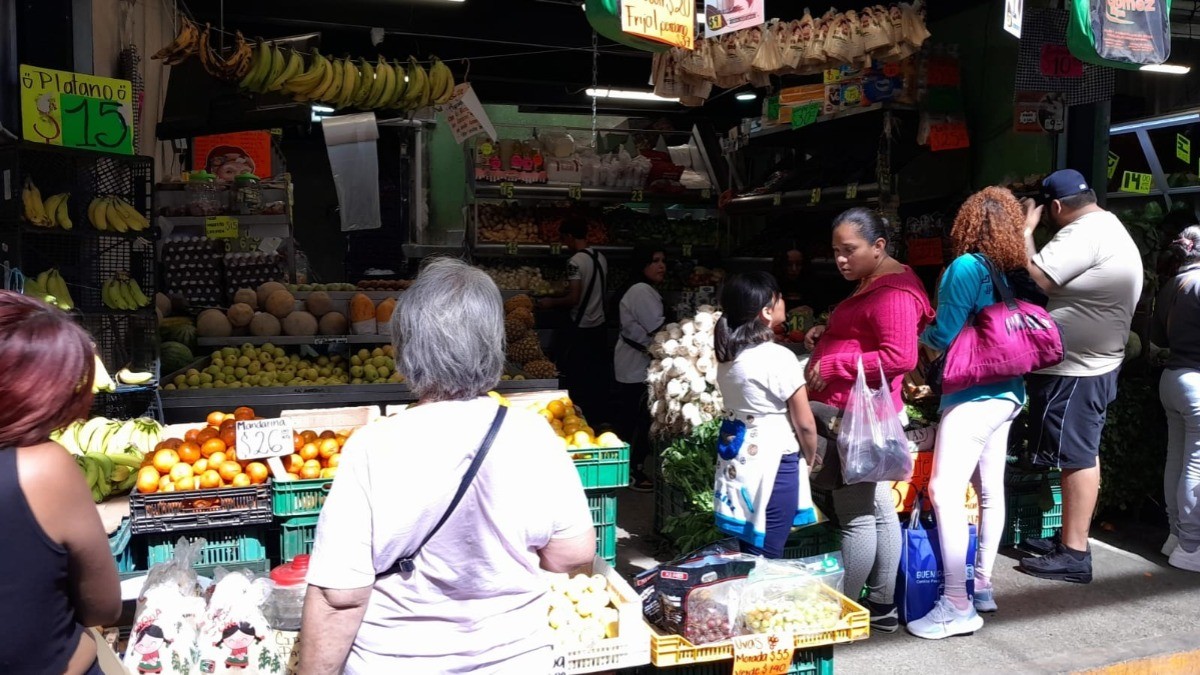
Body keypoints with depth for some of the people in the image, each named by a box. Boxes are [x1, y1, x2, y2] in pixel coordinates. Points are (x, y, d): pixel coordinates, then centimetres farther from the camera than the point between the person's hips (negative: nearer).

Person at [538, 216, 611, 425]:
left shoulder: (575, 261, -18)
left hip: (581, 328, -7)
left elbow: (574, 298, -21)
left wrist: (551, 302, -6)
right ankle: (600, 419, 24)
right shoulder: (600, 257, 5)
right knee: (598, 377, 15)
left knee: (577, 378, 5)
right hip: (599, 325, 7)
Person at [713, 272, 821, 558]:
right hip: (773, 465, -7)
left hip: (738, 461, 7)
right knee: (766, 558, 1)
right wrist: (810, 459, 7)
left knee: (749, 554, 16)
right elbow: (805, 425, -11)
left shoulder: (728, 355, 4)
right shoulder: (779, 358, -16)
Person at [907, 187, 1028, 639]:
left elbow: (944, 336, -13)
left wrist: (922, 335, 9)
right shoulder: (1014, 273, 8)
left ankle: (958, 607, -8)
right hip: (1007, 394, 9)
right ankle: (983, 587, 25)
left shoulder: (966, 267, -13)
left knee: (945, 492, -9)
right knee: (990, 491, 14)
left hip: (973, 396, -9)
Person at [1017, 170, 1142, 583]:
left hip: (1075, 367, -11)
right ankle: (1070, 539, 26)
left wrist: (1026, 229, -12)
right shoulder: (1110, 229, 17)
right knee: (1082, 454, 16)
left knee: (1077, 458, -6)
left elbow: (1036, 279, -24)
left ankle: (1075, 556, 0)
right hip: (1091, 362, 11)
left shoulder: (1083, 233, -19)